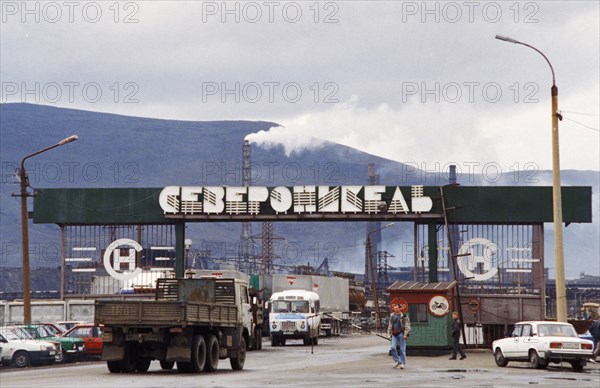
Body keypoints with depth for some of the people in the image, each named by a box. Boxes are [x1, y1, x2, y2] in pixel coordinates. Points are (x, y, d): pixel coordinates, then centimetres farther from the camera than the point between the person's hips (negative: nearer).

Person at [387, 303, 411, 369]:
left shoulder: (404, 316, -3)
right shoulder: (392, 316, 14)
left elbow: (407, 326, -6)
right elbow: (390, 326, 20)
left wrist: (406, 334, -14)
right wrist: (389, 334, 13)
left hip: (401, 333, -5)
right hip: (394, 334, 5)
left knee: (402, 349, -3)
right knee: (393, 347, -6)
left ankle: (402, 363, 4)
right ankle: (397, 361, 7)